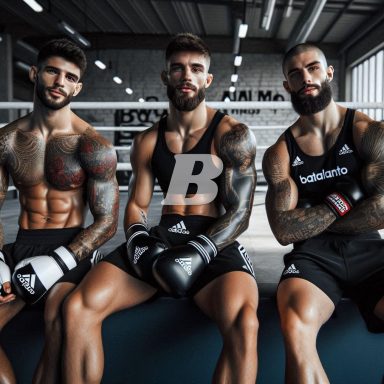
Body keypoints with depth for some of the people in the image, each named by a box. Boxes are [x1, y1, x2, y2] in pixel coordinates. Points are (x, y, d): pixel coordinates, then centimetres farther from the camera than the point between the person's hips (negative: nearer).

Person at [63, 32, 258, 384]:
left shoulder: (233, 135, 1)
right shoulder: (148, 141, 14)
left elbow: (239, 213, -3)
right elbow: (136, 206, 16)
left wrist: (199, 252, -18)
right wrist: (138, 241, -7)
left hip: (214, 244, -3)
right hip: (161, 239, 4)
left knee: (243, 323, -36)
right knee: (78, 307, -22)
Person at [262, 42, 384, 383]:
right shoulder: (280, 153, 5)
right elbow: (285, 231, -4)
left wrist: (311, 221, -4)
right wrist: (341, 201, -7)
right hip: (313, 257, 0)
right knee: (296, 326, -34)